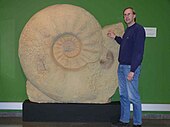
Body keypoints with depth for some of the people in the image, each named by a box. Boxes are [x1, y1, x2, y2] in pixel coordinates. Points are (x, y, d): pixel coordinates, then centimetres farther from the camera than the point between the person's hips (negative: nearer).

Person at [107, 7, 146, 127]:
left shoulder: (138, 29, -12)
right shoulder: (128, 30, 16)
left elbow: (139, 51, -18)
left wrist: (132, 70, -21)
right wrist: (115, 37, 26)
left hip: (131, 67, -9)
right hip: (122, 66, 9)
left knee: (133, 97, -3)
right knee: (123, 95, 14)